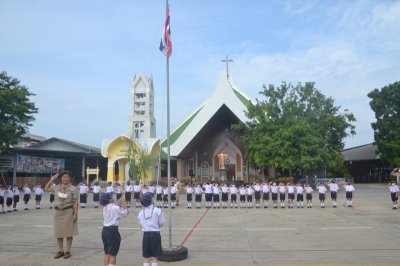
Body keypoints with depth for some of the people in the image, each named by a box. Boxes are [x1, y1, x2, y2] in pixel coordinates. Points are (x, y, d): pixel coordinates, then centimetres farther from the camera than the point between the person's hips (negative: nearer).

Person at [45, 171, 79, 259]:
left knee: (69, 232, 2)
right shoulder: (56, 187, 5)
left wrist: (75, 214, -14)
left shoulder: (73, 188, -7)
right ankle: (60, 251, 21)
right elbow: (46, 188, 19)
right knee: (58, 232, 10)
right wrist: (52, 180, 6)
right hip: (58, 211, 5)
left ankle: (68, 251, 12)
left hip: (68, 211, -4)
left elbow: (75, 202, -8)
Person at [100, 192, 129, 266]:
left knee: (107, 253, 15)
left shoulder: (105, 207, 8)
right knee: (113, 254, 1)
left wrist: (120, 205, 14)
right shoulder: (115, 207, -16)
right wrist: (124, 204, 3)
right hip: (112, 231, -8)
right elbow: (125, 213, -6)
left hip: (104, 230, 8)